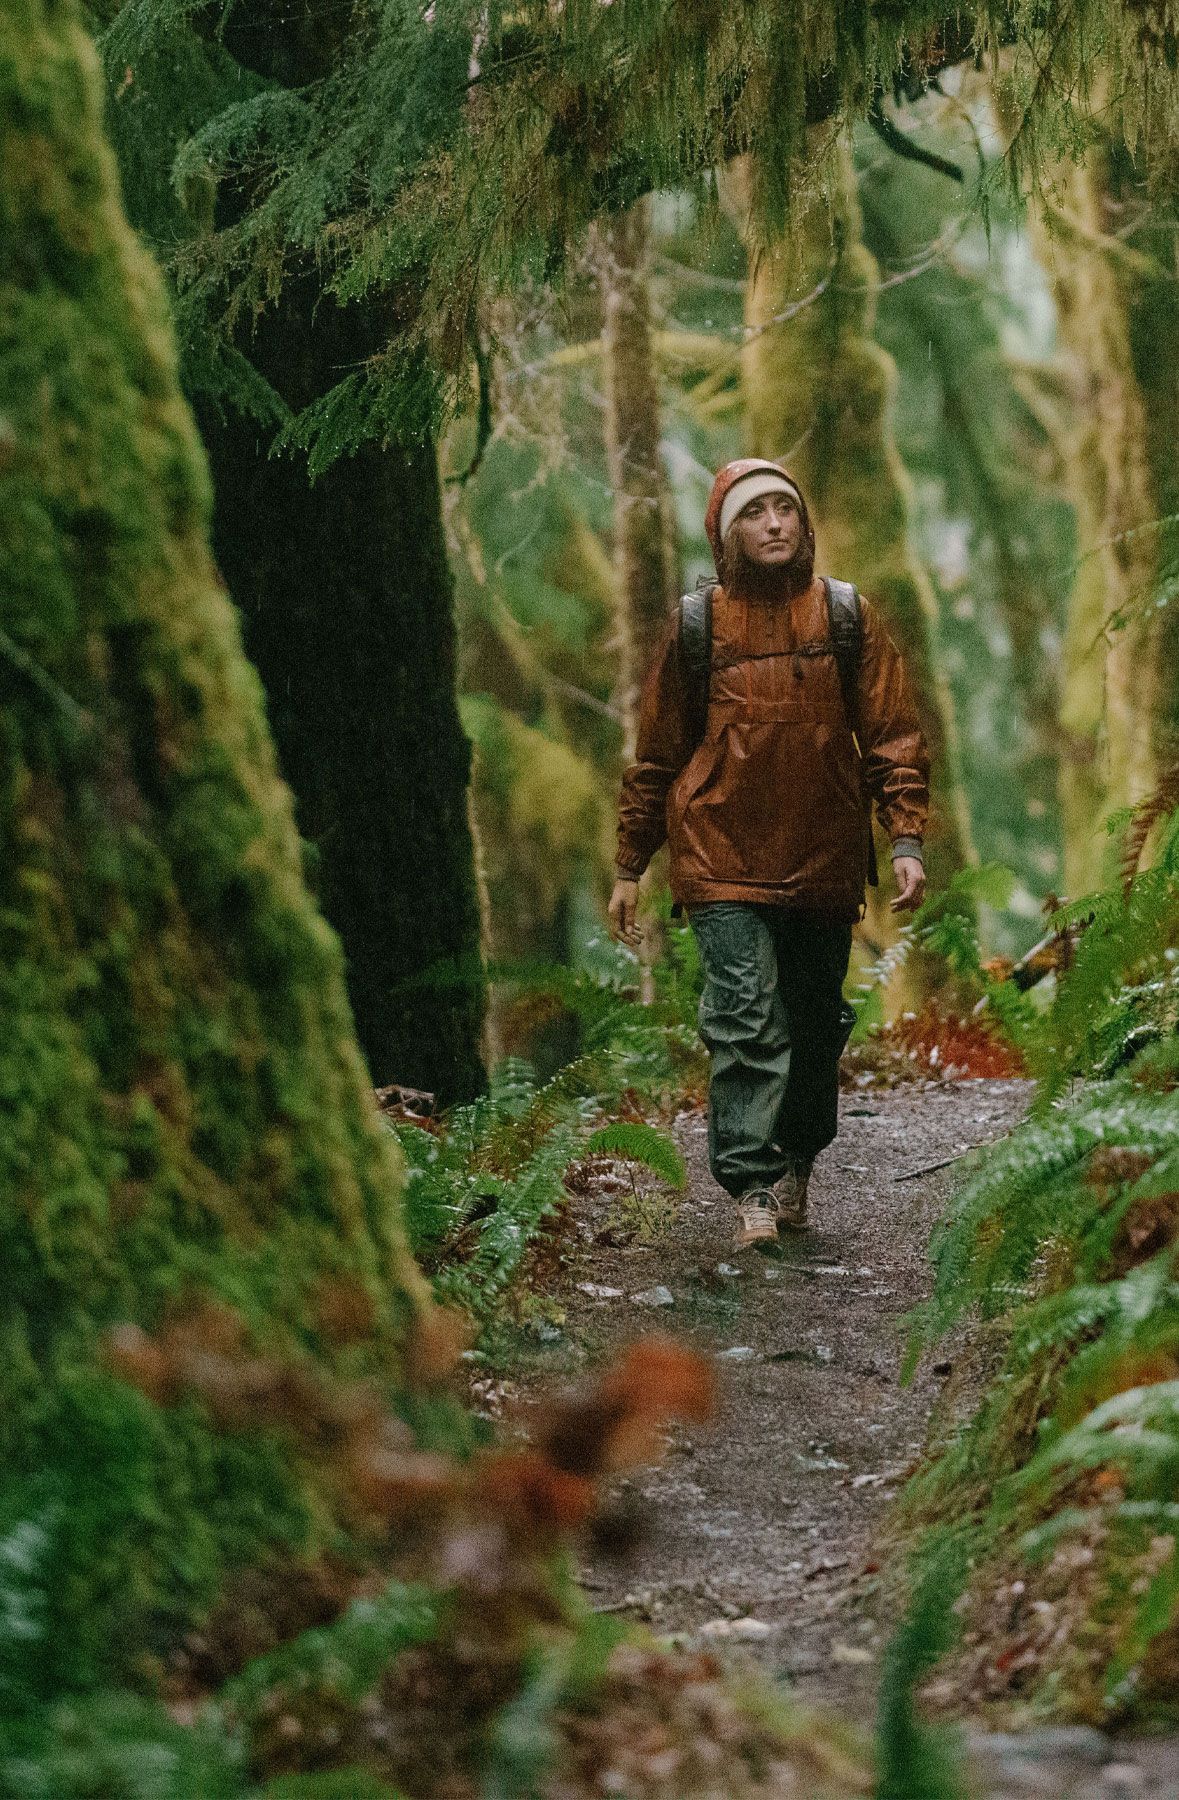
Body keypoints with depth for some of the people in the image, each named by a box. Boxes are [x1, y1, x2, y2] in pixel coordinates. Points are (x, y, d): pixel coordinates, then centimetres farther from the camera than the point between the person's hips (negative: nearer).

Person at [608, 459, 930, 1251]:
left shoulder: (848, 619, 5)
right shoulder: (697, 627, 3)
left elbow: (894, 737, 5)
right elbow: (656, 756, 11)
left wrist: (906, 840, -7)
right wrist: (629, 868, 12)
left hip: (824, 862, 2)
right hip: (723, 858, -2)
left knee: (816, 1026, 11)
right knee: (747, 1020, -14)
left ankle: (797, 1164, 31)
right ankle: (754, 1188, -15)